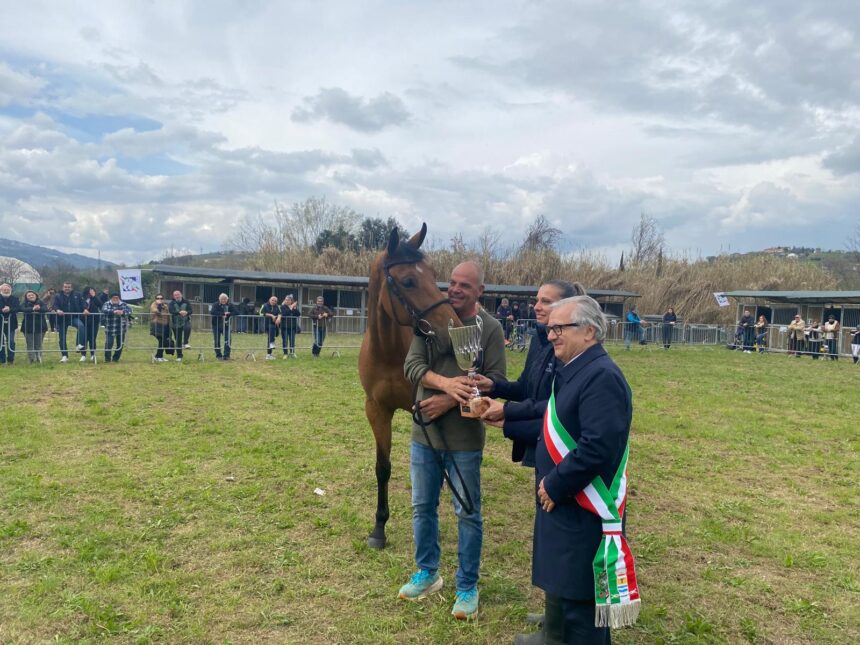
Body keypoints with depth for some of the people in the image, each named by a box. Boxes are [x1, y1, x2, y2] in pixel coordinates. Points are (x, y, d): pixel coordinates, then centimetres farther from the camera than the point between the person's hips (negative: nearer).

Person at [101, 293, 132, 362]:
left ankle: (116, 358, 23)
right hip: (110, 329, -3)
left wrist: (123, 312, -31)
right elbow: (104, 310, -17)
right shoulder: (107, 304, 2)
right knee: (109, 343, -12)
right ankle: (107, 358, 5)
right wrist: (114, 311, -34)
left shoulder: (123, 304, 7)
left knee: (120, 344, 7)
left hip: (121, 328, 3)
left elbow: (129, 310, -9)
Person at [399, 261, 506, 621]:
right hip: (425, 433, 4)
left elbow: (495, 380, -13)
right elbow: (411, 365, -9)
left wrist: (451, 401, -21)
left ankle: (467, 586, 26)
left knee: (467, 514, 9)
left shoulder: (490, 328, -9)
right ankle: (427, 574, 36)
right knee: (423, 508, 16)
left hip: (465, 439, -3)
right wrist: (445, 382, -28)